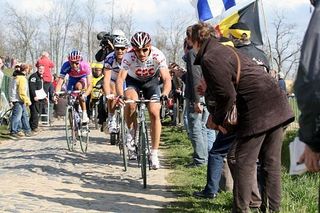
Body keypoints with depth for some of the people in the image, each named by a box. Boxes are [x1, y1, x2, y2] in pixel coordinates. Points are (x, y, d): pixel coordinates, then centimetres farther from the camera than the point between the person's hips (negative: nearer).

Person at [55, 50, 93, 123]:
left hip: (83, 78, -3)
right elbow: (59, 83, -34)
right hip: (72, 79, 3)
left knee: (79, 86, -34)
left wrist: (85, 95, -59)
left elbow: (90, 85, -41)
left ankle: (84, 114, -29)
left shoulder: (85, 66, -37)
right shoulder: (66, 66, -33)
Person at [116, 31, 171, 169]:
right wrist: (120, 95, -56)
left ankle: (154, 154, -6)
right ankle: (131, 132, -5)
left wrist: (165, 94, -55)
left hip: (151, 81, 0)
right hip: (133, 81, 0)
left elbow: (167, 79, -36)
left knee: (154, 113, -15)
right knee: (131, 103, -32)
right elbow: (120, 78, -37)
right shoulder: (129, 57, -31)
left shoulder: (158, 55, -31)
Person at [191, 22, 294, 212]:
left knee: (243, 163, -1)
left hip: (258, 111, -10)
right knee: (271, 163, 12)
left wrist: (216, 120, -1)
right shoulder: (224, 50, 20)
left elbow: (227, 95, -17)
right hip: (278, 107, 10)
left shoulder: (209, 59, -11)